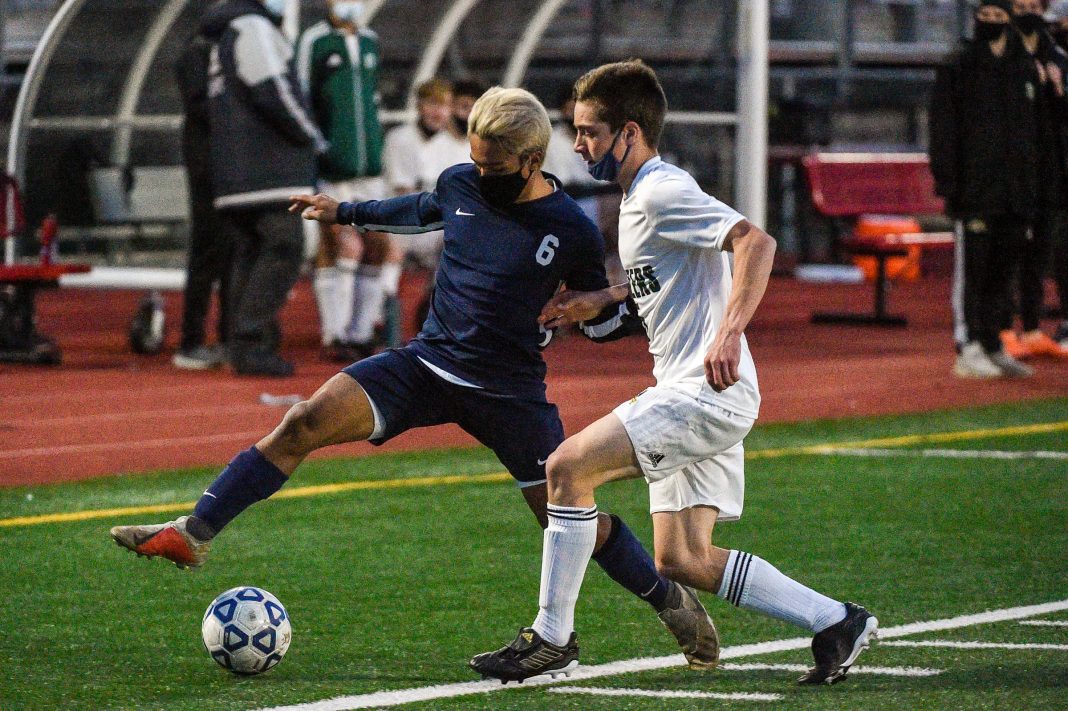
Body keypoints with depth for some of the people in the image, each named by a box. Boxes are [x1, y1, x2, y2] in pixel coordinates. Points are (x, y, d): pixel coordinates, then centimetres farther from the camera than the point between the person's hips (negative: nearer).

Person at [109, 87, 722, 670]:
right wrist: (348, 213, 31)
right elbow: (426, 211, 26)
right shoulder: (461, 184, 1)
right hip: (429, 361, 3)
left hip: (510, 393, -3)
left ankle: (673, 602, 24)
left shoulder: (571, 231, -11)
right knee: (306, 424, -15)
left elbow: (606, 321, 1)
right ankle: (193, 534, -16)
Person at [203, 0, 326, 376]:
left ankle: (244, 346, 6)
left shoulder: (227, 36, 24)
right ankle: (252, 345, -18)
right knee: (282, 249, -12)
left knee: (250, 254, 8)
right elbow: (273, 92, -18)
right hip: (268, 170, -10)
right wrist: (311, 137, -4)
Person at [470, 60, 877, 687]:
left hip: (709, 390, -11)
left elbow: (756, 242, -25)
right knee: (682, 561, 8)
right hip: (694, 398, 11)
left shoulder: (663, 192, -14)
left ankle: (553, 638, -8)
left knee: (569, 467, -15)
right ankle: (836, 623, 13)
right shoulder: (639, 198, 17)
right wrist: (600, 301, 22)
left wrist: (729, 334, -34)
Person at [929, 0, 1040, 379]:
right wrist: (947, 180, -14)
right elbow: (943, 128, -6)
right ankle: (969, 351, -4)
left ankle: (994, 347, 16)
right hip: (975, 189, -5)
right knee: (972, 270, -6)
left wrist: (1033, 187, 14)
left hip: (1017, 191, 5)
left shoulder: (1024, 67, 14)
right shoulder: (957, 67, -2)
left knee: (1003, 269, 9)